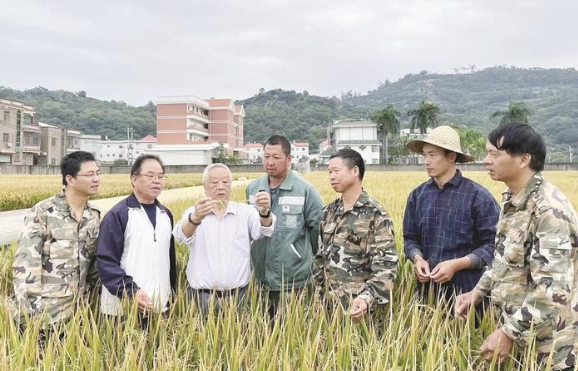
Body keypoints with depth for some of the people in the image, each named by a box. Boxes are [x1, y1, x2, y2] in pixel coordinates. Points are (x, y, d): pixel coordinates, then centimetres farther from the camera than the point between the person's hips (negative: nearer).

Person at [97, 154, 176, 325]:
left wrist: (172, 293, 13)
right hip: (124, 308, -5)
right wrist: (131, 292, -20)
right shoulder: (118, 215, -6)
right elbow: (106, 261, -12)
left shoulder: (165, 215, 12)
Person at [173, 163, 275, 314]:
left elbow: (262, 231, -14)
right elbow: (182, 236, -21)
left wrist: (264, 212, -37)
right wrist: (195, 219, -43)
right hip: (203, 296, -1)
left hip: (238, 295, 1)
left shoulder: (245, 211, 3)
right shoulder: (193, 213, -1)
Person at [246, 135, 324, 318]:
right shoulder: (253, 188, 6)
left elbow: (320, 228, -2)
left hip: (293, 283, -4)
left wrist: (304, 256, 4)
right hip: (260, 280, 4)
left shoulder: (305, 190, -9)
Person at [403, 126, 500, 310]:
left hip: (467, 291, -4)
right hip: (428, 290, 4)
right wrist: (417, 258, -8)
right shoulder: (417, 195, 5)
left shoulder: (478, 196, -8)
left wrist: (456, 264, -17)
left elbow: (493, 244, -8)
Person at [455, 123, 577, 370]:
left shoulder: (548, 210, -24)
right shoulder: (512, 199, 4)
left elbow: (554, 290, -29)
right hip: (520, 330, 8)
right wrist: (479, 291, 7)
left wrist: (508, 333, -25)